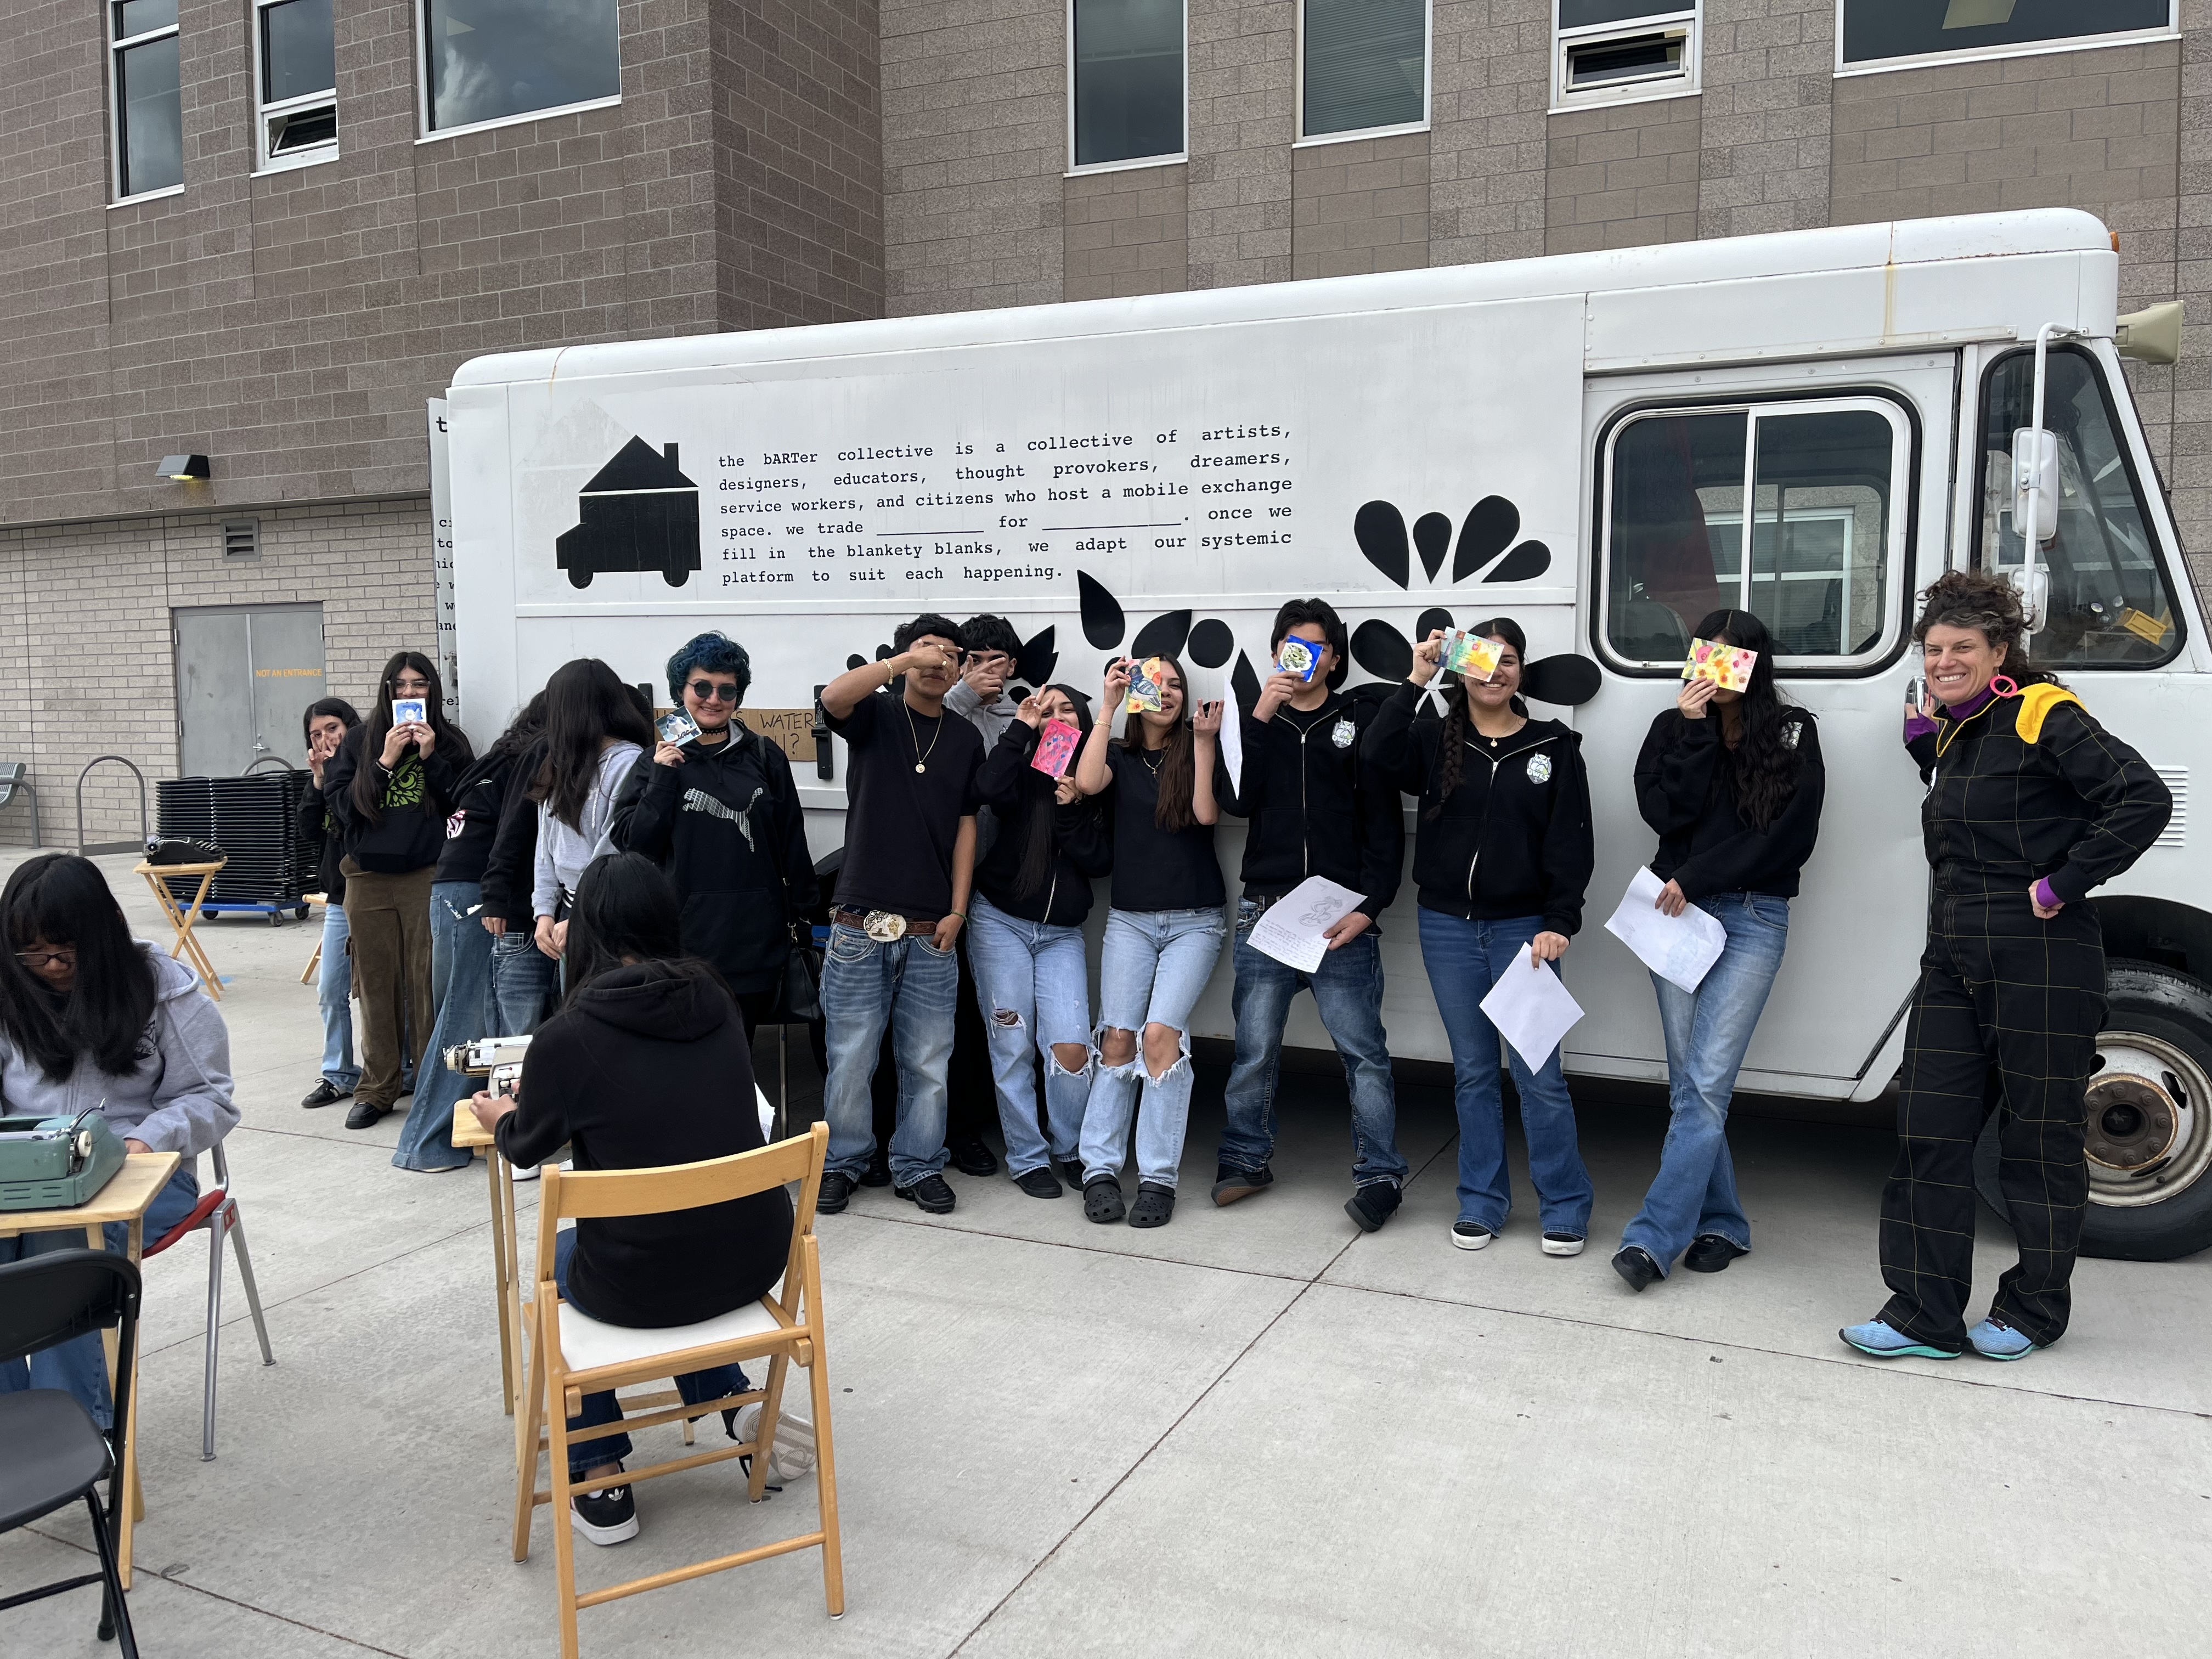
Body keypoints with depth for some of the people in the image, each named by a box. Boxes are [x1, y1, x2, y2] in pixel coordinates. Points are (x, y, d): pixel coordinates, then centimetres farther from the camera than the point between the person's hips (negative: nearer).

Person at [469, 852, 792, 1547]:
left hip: (644, 1282, -4)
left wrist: (499, 1116, 30)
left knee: (558, 1259, 31)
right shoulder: (716, 1004, -1)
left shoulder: (567, 1037, -14)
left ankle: (602, 1484, 29)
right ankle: (731, 1397, 24)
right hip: (757, 1257, 4)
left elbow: (526, 1145, 6)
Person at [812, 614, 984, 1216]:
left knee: (928, 1061, 7)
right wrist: (904, 660, -26)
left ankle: (919, 1167, 21)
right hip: (860, 922, -2)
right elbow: (834, 697, -20)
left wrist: (957, 911, 2)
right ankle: (843, 1162, 20)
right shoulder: (875, 715, 4)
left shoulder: (965, 738, 12)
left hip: (931, 932, 2)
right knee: (850, 1056, 3)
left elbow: (966, 825, 9)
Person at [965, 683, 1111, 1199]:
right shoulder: (1024, 771, 0)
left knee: (1071, 1048, -10)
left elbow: (1101, 862, -4)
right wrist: (1021, 727, -16)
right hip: (1001, 923, -1)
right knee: (1014, 1047, 1)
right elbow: (989, 789, -24)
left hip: (1062, 933, 1)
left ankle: (1071, 1150, 14)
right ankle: (1027, 1157, 16)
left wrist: (1072, 809, -15)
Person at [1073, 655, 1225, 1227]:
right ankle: (1101, 1169, 2)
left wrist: (1203, 741, -12)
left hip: (1195, 920, -2)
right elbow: (1087, 782, -13)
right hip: (1130, 918, 2)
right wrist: (1108, 705, -10)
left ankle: (1159, 1177, -9)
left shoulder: (1197, 749, 7)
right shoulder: (1120, 754, 10)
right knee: (1118, 1037, -6)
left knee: (1162, 1032, -15)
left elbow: (1206, 814, -9)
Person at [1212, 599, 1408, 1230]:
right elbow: (1237, 800, -2)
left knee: (1363, 1049, -3)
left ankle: (1379, 1174, 6)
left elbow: (1385, 823, 2)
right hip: (1264, 910, 2)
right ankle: (1246, 1161, 23)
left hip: (1341, 915, -2)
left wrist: (1369, 906, -7)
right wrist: (1260, 718, -8)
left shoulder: (1361, 722, 5)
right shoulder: (1254, 720, 13)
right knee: (1254, 1048, 8)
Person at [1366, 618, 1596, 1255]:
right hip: (1447, 926, 2)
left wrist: (1558, 923, -10)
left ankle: (1564, 1207, 13)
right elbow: (1376, 757, -16)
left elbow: (1572, 844, -1)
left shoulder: (1554, 746, 2)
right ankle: (1482, 1202, 22)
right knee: (1472, 1070, 11)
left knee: (1537, 1072, -2)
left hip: (1522, 927, -2)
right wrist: (1414, 683, -19)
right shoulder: (1435, 740, 4)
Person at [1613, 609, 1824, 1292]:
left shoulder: (1793, 734, 4)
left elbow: (1792, 837, -5)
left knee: (1706, 1081, -11)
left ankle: (1654, 1236, -10)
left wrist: (1698, 877, -9)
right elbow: (1663, 813, -6)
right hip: (1679, 912, 3)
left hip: (1754, 918, -2)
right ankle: (1721, 1224, 18)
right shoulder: (1673, 727, 9)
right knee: (1690, 1081, 4)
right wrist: (1695, 731, -10)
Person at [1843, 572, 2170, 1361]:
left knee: (2039, 1140, 6)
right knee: (1930, 1133, 5)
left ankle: (2035, 1309, 23)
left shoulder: (2042, 719, -10)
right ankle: (1925, 1313, 12)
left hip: (2040, 963, -8)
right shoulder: (1953, 733, 14)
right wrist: (1922, 741, 13)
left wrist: (2062, 886, -17)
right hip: (1956, 962, 8)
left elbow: (2144, 800, -18)